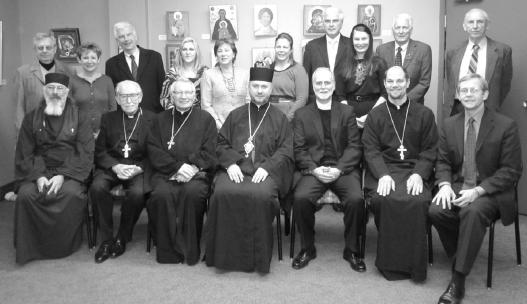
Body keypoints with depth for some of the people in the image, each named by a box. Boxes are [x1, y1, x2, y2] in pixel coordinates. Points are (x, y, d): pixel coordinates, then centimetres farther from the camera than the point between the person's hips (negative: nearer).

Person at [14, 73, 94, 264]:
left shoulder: (78, 119, 7)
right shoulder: (31, 119, 13)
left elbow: (85, 153, -3)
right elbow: (24, 154, 7)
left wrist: (63, 175, -17)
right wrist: (38, 176, -13)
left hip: (70, 172, -2)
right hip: (39, 171, 2)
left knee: (72, 193, -32)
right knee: (25, 194, -27)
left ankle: (65, 245, -12)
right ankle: (28, 247, -10)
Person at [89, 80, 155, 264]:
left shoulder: (152, 119, 7)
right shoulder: (108, 119, 15)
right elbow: (99, 150, 7)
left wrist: (138, 168, -16)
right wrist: (115, 166, -12)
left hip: (139, 168, -2)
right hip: (111, 166, 2)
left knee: (137, 193, -32)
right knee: (97, 188, -28)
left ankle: (122, 238, -8)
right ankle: (106, 239, -13)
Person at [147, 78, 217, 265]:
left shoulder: (205, 119, 13)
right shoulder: (161, 120, 18)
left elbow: (209, 153, 4)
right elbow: (154, 152, 6)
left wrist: (192, 167, -13)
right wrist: (178, 166, -9)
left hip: (197, 174, -1)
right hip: (166, 174, 2)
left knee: (193, 192, -33)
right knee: (162, 194, -30)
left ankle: (190, 250, -18)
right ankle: (168, 250, -16)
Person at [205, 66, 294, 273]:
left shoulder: (279, 118, 16)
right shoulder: (235, 115, 22)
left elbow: (286, 150, 6)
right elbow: (221, 143, 14)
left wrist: (266, 167, -12)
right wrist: (230, 163, -7)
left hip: (265, 171, -1)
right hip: (235, 168, 2)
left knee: (261, 195, -34)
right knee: (223, 193, -30)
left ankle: (258, 258, -19)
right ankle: (226, 254, -16)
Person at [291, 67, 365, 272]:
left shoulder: (347, 112, 15)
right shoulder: (302, 115, 15)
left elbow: (354, 146, 5)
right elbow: (299, 149, 6)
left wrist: (339, 169, -11)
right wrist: (314, 169, -12)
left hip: (343, 168, 0)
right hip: (313, 169, 0)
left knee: (356, 199, -27)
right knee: (300, 198, -28)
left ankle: (352, 250, -4)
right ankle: (307, 248, -5)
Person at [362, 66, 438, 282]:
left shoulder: (424, 114, 13)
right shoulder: (375, 115, 13)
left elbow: (430, 150, 7)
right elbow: (371, 150, 4)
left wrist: (418, 174, -11)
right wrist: (383, 175, -14)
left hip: (414, 171, 0)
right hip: (383, 172, 0)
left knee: (418, 201, -30)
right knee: (384, 200, -30)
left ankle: (413, 264, -13)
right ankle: (389, 262, -11)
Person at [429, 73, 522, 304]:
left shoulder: (506, 126, -6)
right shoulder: (449, 124, 8)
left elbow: (511, 171, -8)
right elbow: (443, 162, 11)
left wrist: (478, 191, -20)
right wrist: (445, 184, -11)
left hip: (490, 191, -4)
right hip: (457, 187, 4)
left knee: (474, 211, -36)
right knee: (436, 210, -26)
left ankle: (458, 281, -27)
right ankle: (460, 257, 0)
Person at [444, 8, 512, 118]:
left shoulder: (502, 50, 0)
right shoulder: (452, 53, 8)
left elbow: (505, 85, 4)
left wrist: (491, 109, -1)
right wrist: (447, 112, 5)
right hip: (455, 110, 2)